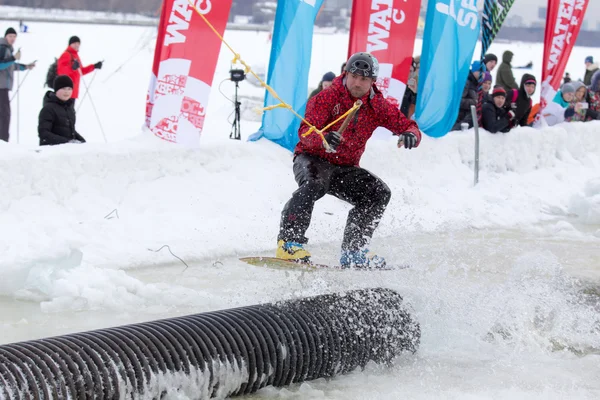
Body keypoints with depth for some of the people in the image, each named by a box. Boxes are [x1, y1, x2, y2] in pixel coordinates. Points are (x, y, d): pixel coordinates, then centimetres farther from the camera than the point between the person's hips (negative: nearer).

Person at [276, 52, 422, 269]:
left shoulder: (378, 106, -1)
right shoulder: (328, 97, -15)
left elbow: (407, 125, 0)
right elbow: (305, 132, -24)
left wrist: (411, 135, -26)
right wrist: (324, 139, -48)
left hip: (345, 168, 5)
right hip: (312, 159, -5)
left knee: (379, 193, -14)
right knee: (315, 184, -36)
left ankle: (353, 250, -7)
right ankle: (289, 242, -37)